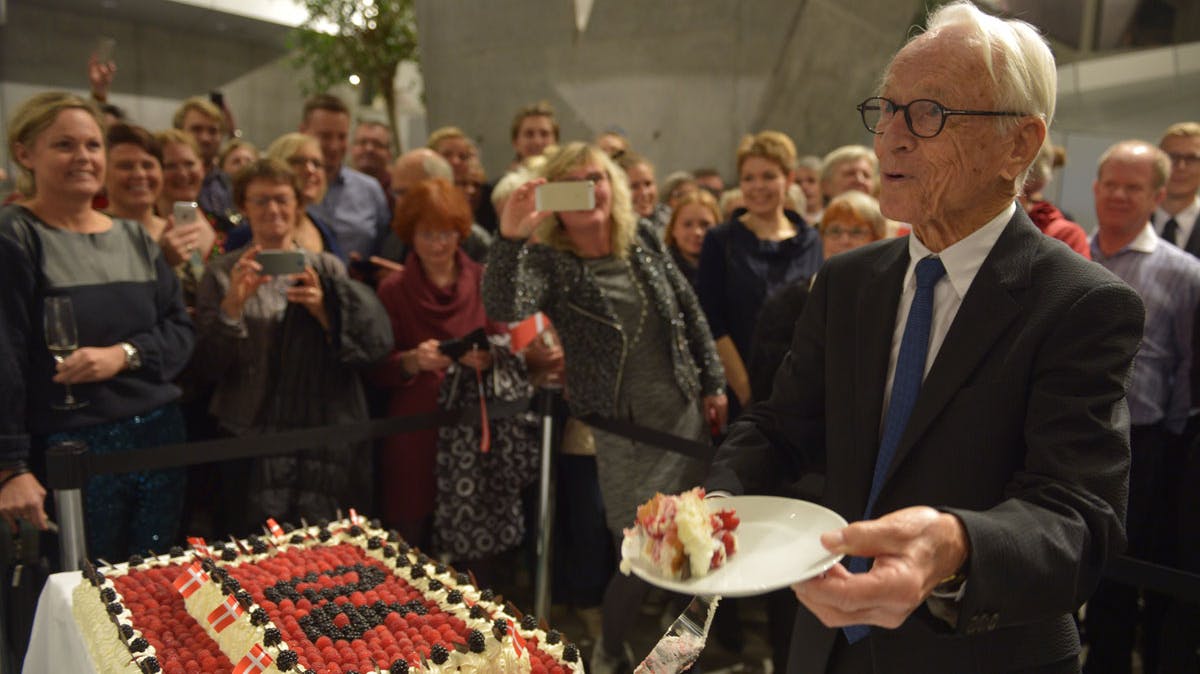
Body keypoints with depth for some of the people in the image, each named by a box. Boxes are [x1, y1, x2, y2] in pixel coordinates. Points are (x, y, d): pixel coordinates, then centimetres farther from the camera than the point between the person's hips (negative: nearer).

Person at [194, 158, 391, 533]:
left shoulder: (328, 268, 7)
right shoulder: (222, 273, 4)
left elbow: (370, 345, 1)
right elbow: (210, 365, -3)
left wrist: (323, 309, -15)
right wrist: (233, 303, -17)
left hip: (327, 436, 1)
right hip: (252, 439, -1)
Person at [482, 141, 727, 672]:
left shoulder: (644, 242, 3)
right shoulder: (548, 261, -10)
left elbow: (689, 313, 10)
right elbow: (504, 308, -30)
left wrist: (713, 384, 8)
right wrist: (510, 239, -44)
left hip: (687, 416, 5)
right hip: (624, 434, -5)